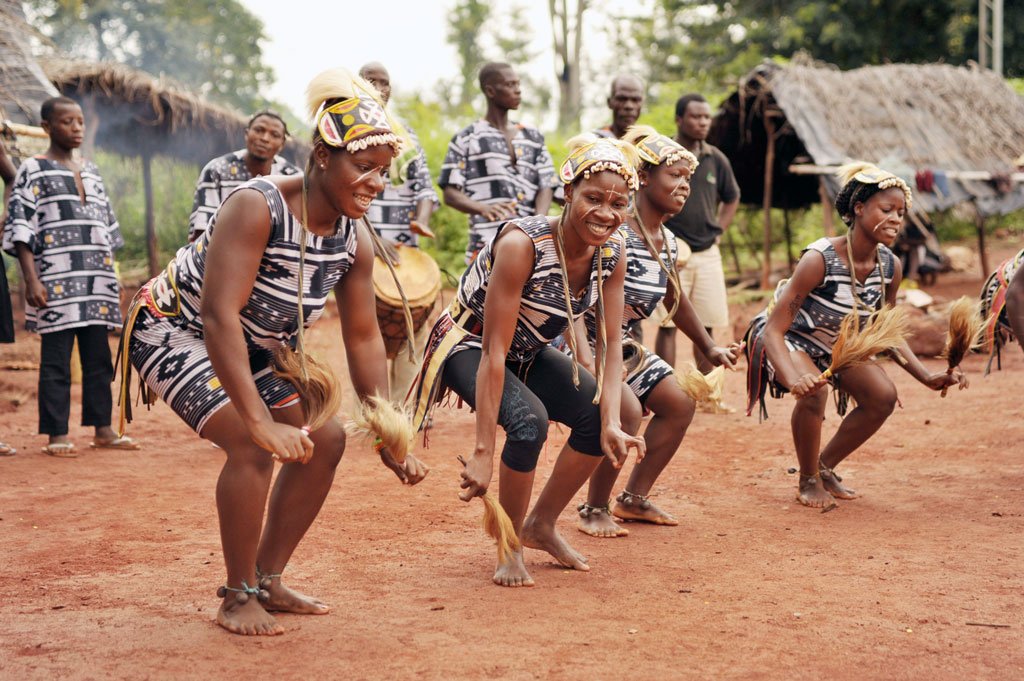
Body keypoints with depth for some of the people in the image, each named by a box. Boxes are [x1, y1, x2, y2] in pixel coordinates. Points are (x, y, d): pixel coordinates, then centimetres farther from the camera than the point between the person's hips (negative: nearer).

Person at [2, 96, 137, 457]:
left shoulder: (91, 172, 17)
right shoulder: (33, 170, 0)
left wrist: (112, 278, 17)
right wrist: (31, 280, -15)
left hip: (97, 280, 5)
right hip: (56, 279, -5)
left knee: (99, 357, 6)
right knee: (56, 359, -3)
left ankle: (103, 429, 12)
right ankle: (57, 435, 2)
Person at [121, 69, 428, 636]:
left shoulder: (354, 240, -10)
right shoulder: (257, 206, -32)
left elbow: (363, 340, -3)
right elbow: (220, 314, -38)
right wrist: (261, 421, -43)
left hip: (256, 347, 8)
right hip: (175, 330, -8)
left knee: (325, 439, 1)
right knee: (252, 446, -25)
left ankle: (267, 581, 15)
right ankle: (237, 597, -6)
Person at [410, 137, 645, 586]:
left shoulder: (611, 254, -14)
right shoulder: (522, 244, -34)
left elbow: (611, 343, -11)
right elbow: (494, 351, -34)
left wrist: (611, 421, -28)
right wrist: (483, 452, -36)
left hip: (529, 352, 7)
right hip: (469, 343, -7)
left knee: (601, 418, -7)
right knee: (529, 420, -30)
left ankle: (541, 525, 15)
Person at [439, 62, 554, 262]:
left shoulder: (533, 137, 18)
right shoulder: (466, 139, 6)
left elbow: (545, 187, 13)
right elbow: (450, 193, 1)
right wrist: (483, 208, -20)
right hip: (488, 247, -4)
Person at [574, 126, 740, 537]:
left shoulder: (666, 241, 6)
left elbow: (675, 301, 22)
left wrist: (710, 349, 24)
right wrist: (583, 356, -39)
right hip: (585, 341, -10)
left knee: (679, 405, 9)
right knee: (626, 409, -27)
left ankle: (633, 499, 18)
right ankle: (595, 510, -8)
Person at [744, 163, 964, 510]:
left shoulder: (891, 266, -13)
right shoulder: (819, 259, -33)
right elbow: (774, 328, -32)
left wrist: (928, 378, -9)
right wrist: (794, 378, -49)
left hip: (837, 344, 6)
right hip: (787, 338, -6)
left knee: (883, 396, -11)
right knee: (813, 391, -33)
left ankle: (825, 467, 12)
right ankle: (809, 481, -7)